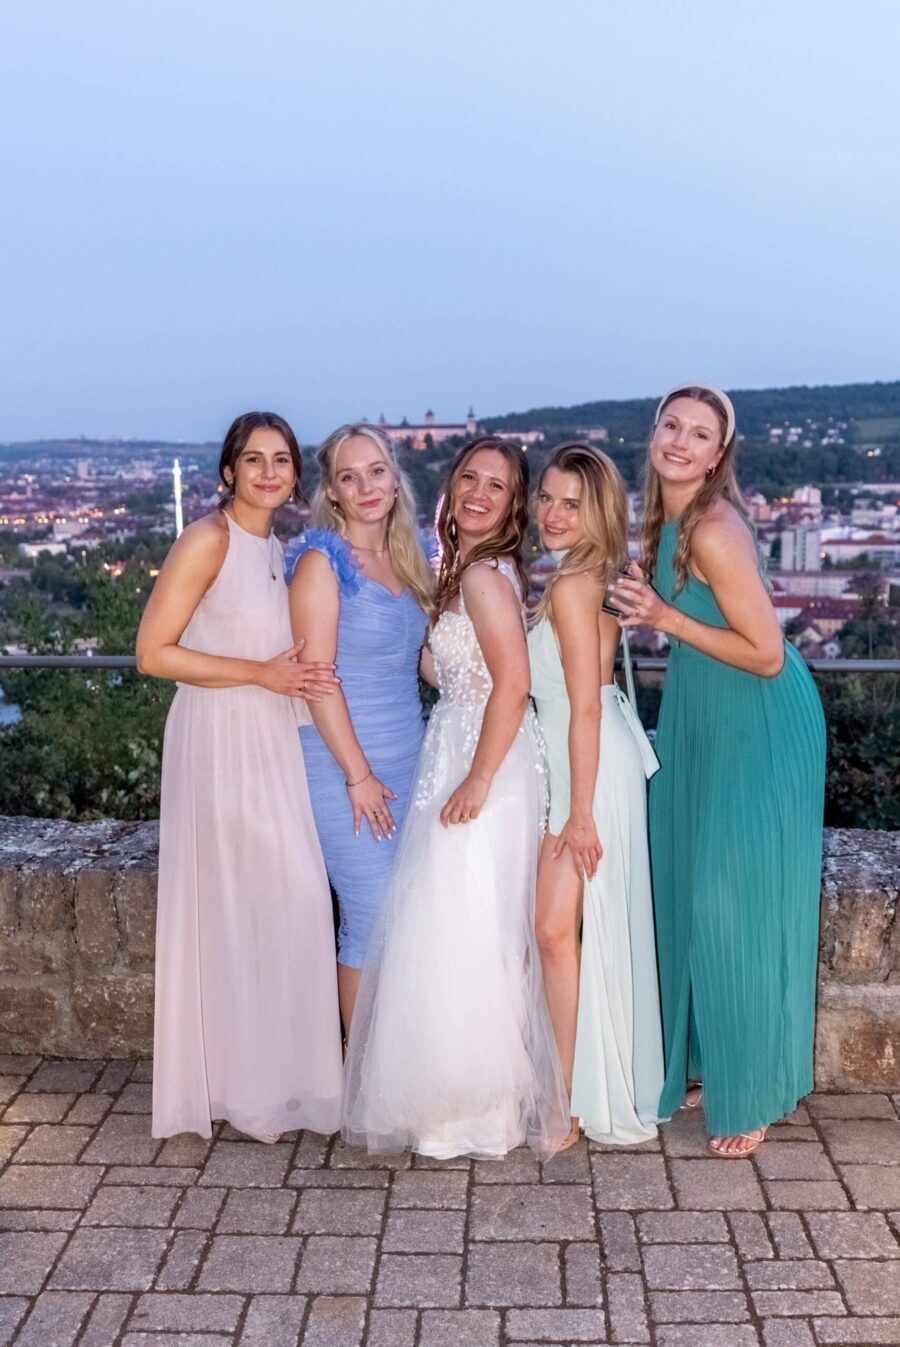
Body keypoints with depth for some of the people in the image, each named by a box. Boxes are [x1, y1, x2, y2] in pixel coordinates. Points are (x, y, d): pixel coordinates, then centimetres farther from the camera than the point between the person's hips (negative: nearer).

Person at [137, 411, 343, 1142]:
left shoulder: (278, 548, 12)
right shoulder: (208, 539, -11)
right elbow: (154, 653, -16)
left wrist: (301, 675, 5)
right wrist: (262, 674, -17)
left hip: (274, 740, 7)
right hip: (219, 737, -7)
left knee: (284, 900, 10)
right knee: (230, 903, 0)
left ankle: (274, 1073, 25)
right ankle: (237, 1083, 16)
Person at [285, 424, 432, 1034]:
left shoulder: (408, 558, 11)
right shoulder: (322, 562, -9)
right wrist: (359, 774, -15)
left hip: (409, 760, 7)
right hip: (346, 766, -7)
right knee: (372, 920, -1)